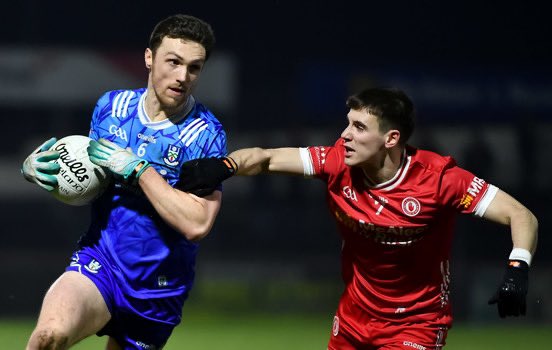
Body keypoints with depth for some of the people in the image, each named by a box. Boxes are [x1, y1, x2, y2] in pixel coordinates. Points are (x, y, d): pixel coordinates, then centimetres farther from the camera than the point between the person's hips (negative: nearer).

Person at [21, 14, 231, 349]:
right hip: (99, 259, 1)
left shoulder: (207, 135, -10)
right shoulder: (111, 106, 3)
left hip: (157, 290, -1)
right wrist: (37, 167, 0)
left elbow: (197, 224, -21)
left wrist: (137, 168, -21)